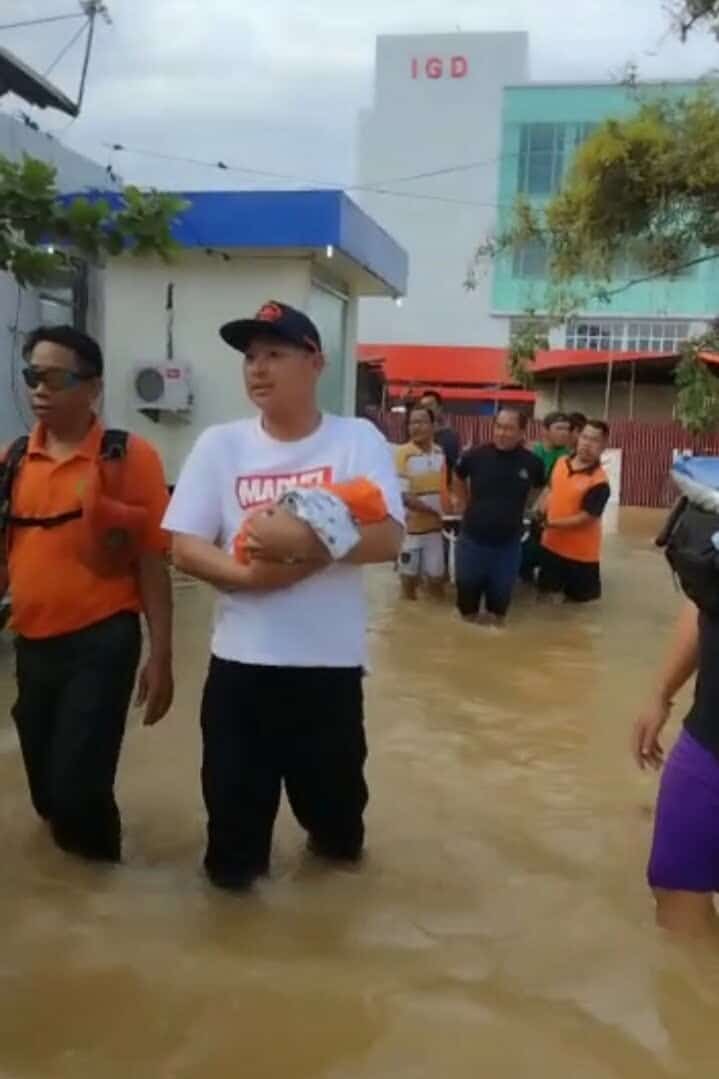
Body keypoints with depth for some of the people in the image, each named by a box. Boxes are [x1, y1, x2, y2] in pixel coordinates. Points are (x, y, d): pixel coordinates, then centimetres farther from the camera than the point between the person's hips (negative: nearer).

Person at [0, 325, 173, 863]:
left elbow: (153, 560, -7)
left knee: (77, 788, -3)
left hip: (101, 643, -5)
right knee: (45, 789, 17)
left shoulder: (130, 456, -9)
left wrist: (161, 657, -8)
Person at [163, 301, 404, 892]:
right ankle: (234, 869, 43)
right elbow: (185, 548, -3)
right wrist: (248, 574, -21)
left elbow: (389, 539, -13)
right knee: (234, 791, 14)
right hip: (241, 659, 1)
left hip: (331, 659, 0)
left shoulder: (359, 440, -5)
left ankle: (335, 840, 52)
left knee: (334, 784, 20)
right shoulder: (219, 444, -1)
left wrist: (306, 541, -26)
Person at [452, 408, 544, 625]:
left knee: (500, 595, 15)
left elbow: (537, 489, 13)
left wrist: (516, 509, 8)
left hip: (508, 543, 0)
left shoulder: (532, 463, -9)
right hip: (472, 539, 0)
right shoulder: (475, 456, -11)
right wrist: (469, 506, 7)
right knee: (467, 590, 13)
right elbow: (458, 479, 10)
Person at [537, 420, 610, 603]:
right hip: (552, 543, 5)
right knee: (546, 589, 21)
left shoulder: (599, 482, -23)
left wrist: (551, 523, -19)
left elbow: (585, 519, -23)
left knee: (579, 596, 13)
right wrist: (540, 513, -3)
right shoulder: (561, 463, -2)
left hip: (580, 551, -5)